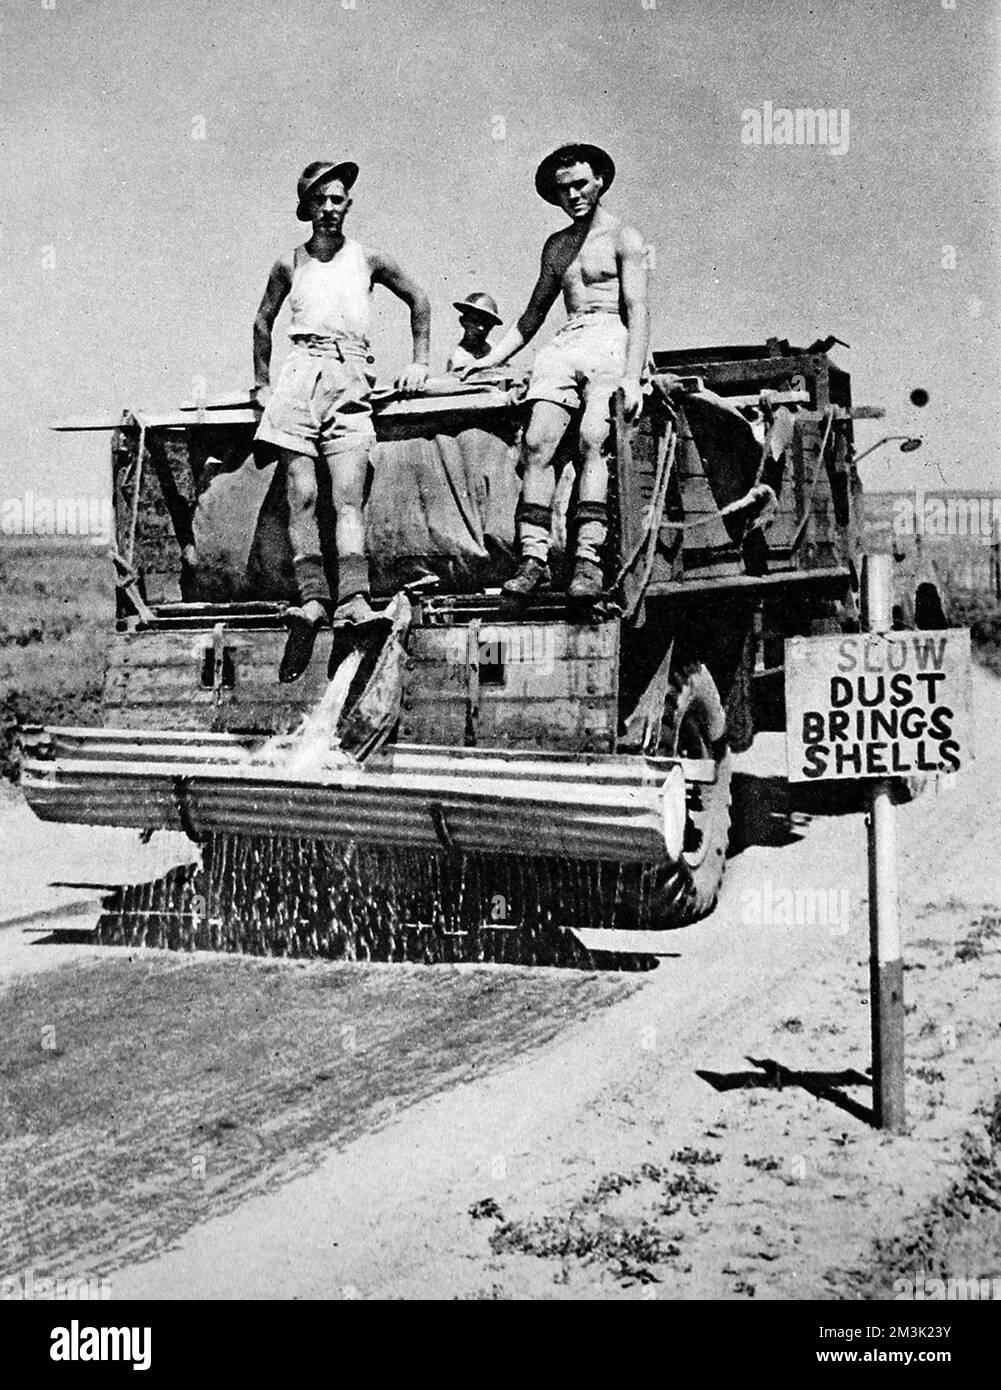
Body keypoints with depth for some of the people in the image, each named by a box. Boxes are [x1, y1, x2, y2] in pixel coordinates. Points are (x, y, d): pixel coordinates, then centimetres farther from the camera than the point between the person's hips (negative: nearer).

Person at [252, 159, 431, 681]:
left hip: (351, 379, -1)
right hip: (301, 373, 1)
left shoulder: (368, 260, 12)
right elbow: (263, 322, 27)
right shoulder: (289, 265, 14)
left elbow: (418, 299, 24)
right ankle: (312, 597, -13)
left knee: (348, 497, -14)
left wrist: (420, 362, 19)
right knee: (302, 494, -10)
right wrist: (262, 382, 24)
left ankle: (353, 599, -26)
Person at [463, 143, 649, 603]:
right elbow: (533, 316, 31)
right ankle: (533, 558, -21)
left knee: (592, 440, -27)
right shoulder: (556, 246, 25)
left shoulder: (623, 238, 6)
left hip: (612, 338, -5)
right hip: (565, 343, 5)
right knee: (537, 441, -18)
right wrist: (488, 361, 20)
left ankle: (589, 559, -33)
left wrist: (632, 378, -16)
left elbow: (638, 311, -3)